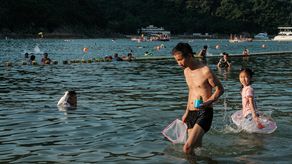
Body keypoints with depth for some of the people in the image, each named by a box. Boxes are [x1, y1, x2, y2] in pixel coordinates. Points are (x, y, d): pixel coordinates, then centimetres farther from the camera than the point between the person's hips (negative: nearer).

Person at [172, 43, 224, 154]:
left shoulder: (205, 71, -14)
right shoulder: (186, 71, 11)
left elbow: (220, 89, -6)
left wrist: (208, 102, -21)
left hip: (204, 112, -8)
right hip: (191, 113, 8)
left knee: (187, 148, -20)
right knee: (196, 146, 10)